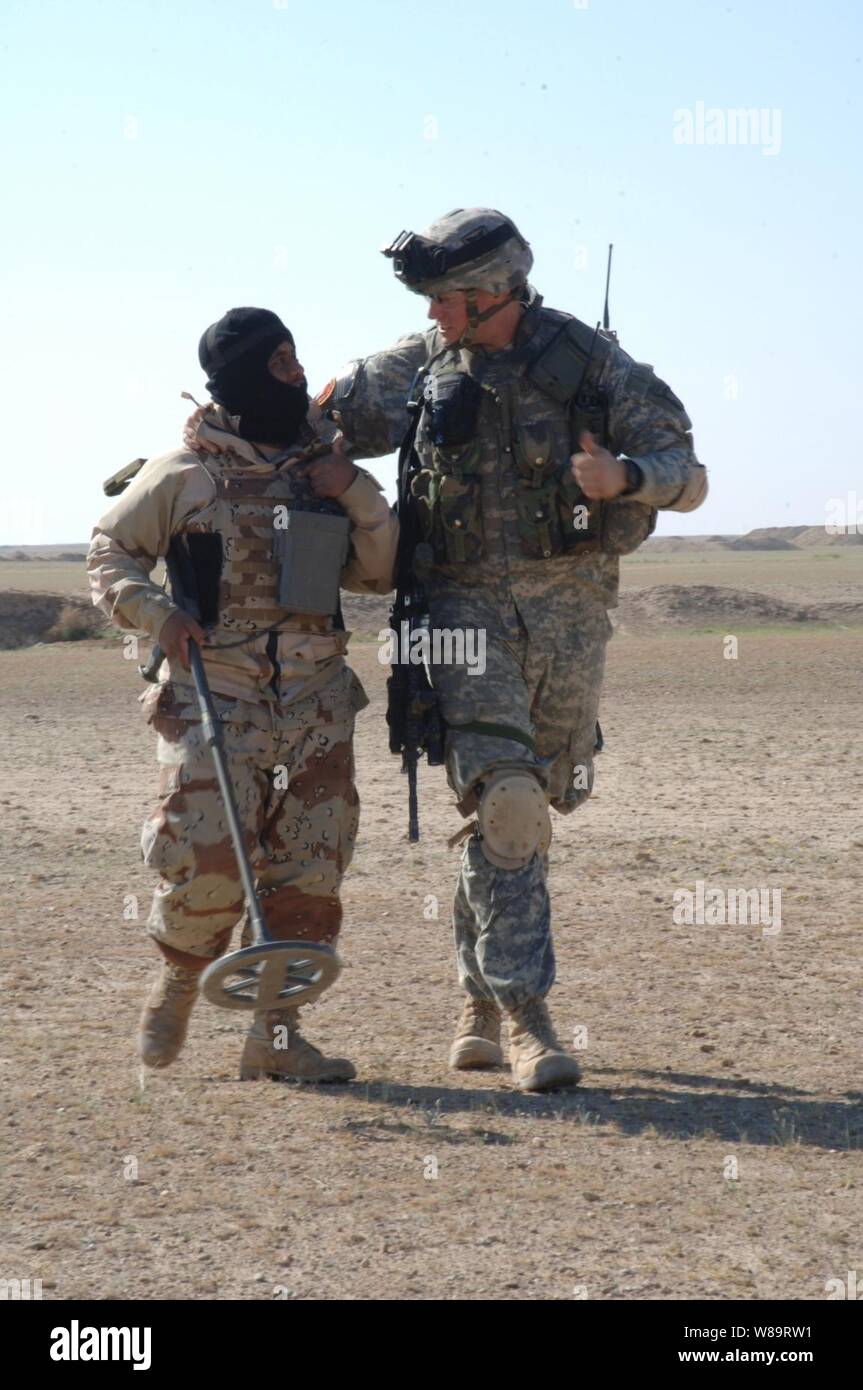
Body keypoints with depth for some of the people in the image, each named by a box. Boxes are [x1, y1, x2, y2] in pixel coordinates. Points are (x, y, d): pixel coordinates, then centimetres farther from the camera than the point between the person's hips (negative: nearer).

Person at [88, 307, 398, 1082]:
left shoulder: (325, 464, 11)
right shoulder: (184, 474, -1)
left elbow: (380, 573, 14)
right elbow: (112, 552, 7)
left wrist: (360, 496, -2)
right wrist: (155, 612, -10)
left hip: (315, 698, 4)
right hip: (215, 693, -4)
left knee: (310, 866, 1)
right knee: (209, 857, -12)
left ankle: (275, 1031, 10)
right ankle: (178, 981, 18)